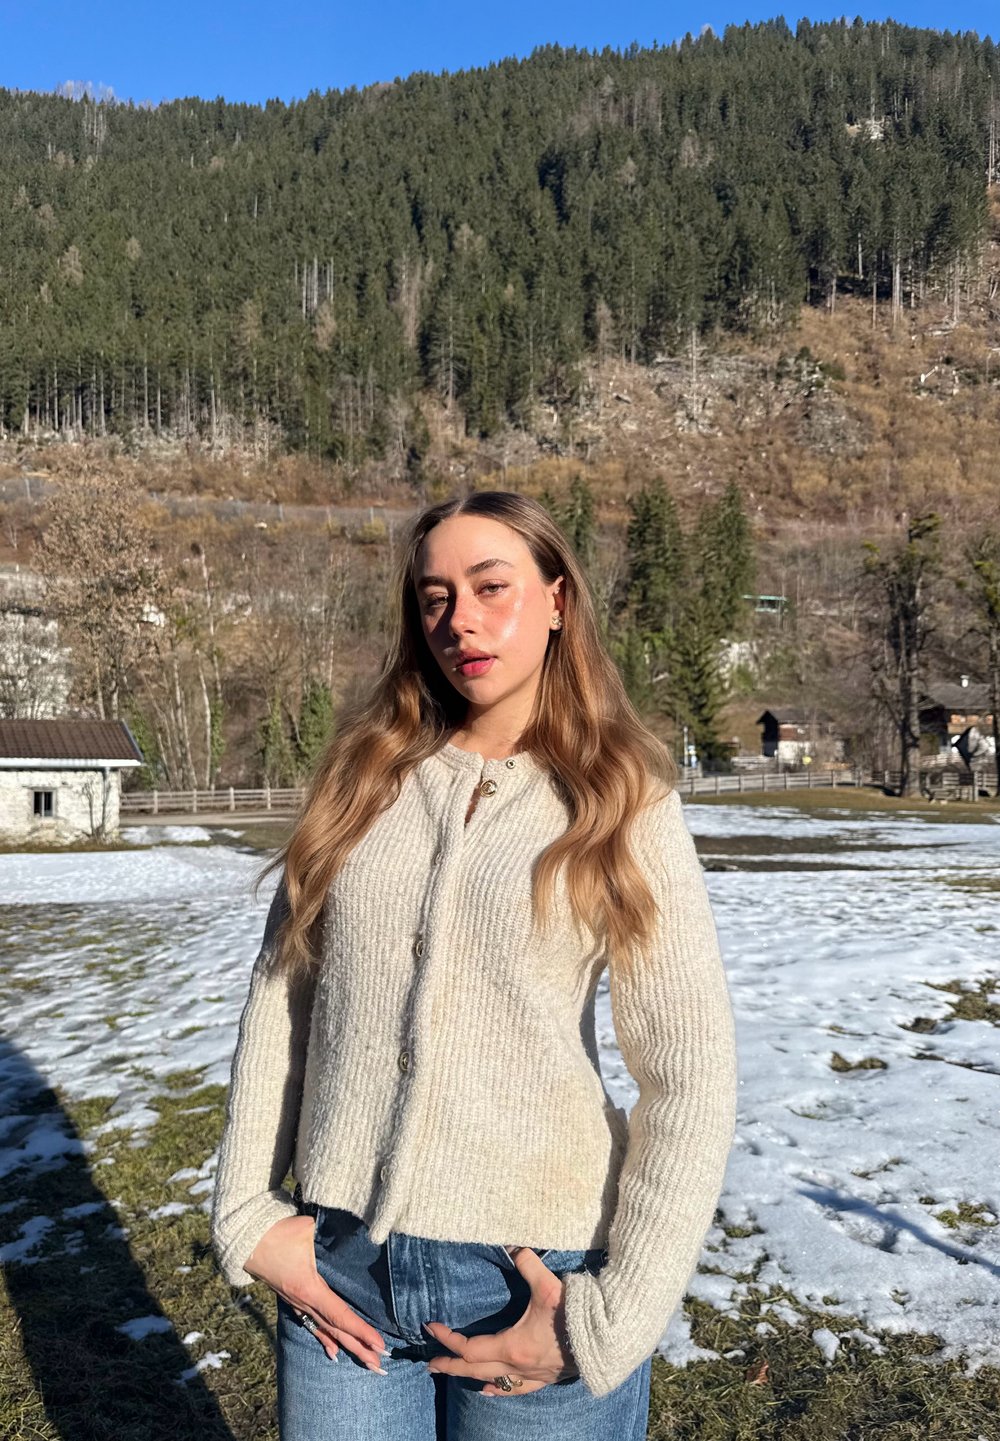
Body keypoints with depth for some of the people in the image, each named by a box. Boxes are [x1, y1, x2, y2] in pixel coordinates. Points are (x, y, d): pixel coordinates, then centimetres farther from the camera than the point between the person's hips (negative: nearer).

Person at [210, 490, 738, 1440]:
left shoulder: (623, 809, -6)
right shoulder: (366, 780, 3)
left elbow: (691, 1085, -9)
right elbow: (279, 997, 3)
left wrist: (609, 1324, -11)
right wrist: (247, 1214, -1)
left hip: (532, 1276, -2)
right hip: (342, 1269, 3)